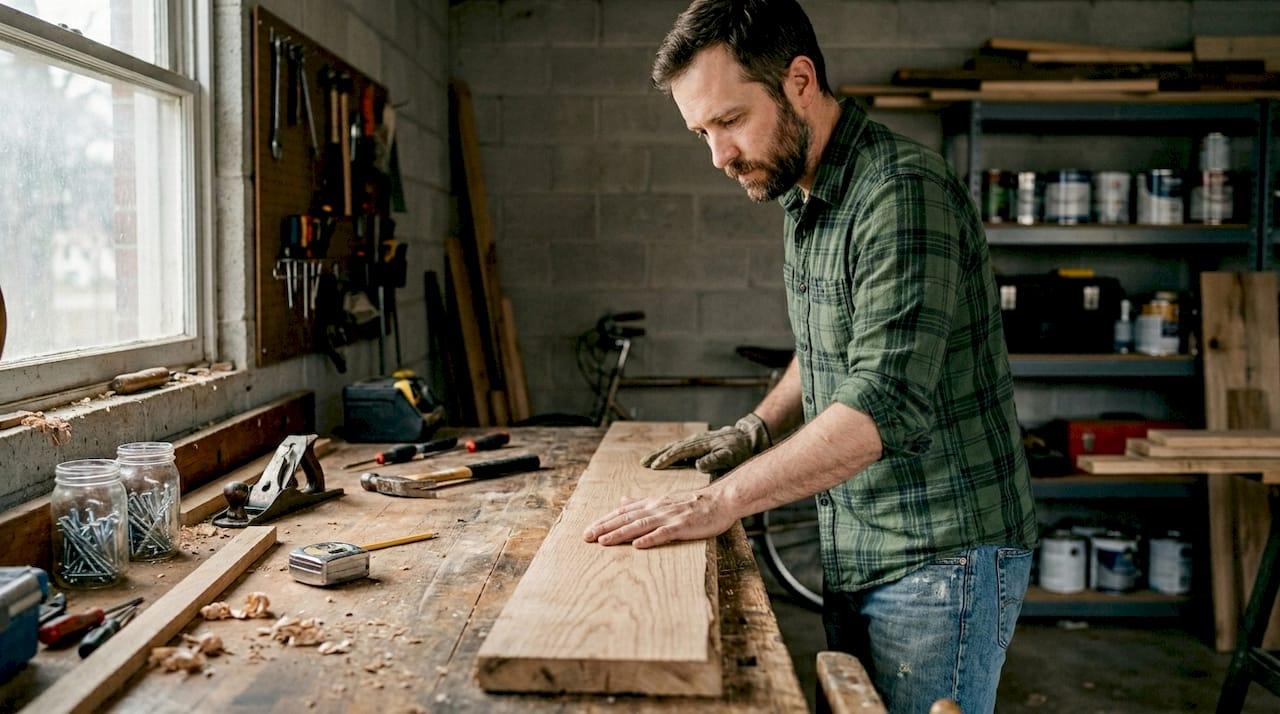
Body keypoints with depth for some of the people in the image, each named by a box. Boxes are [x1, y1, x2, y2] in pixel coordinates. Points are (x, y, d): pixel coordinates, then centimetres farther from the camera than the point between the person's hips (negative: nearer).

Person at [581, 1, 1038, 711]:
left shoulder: (902, 193, -21)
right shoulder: (806, 201, 9)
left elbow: (885, 405, -30)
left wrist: (720, 501, -29)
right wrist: (757, 427, 9)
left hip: (939, 562, -9)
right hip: (854, 562, 9)